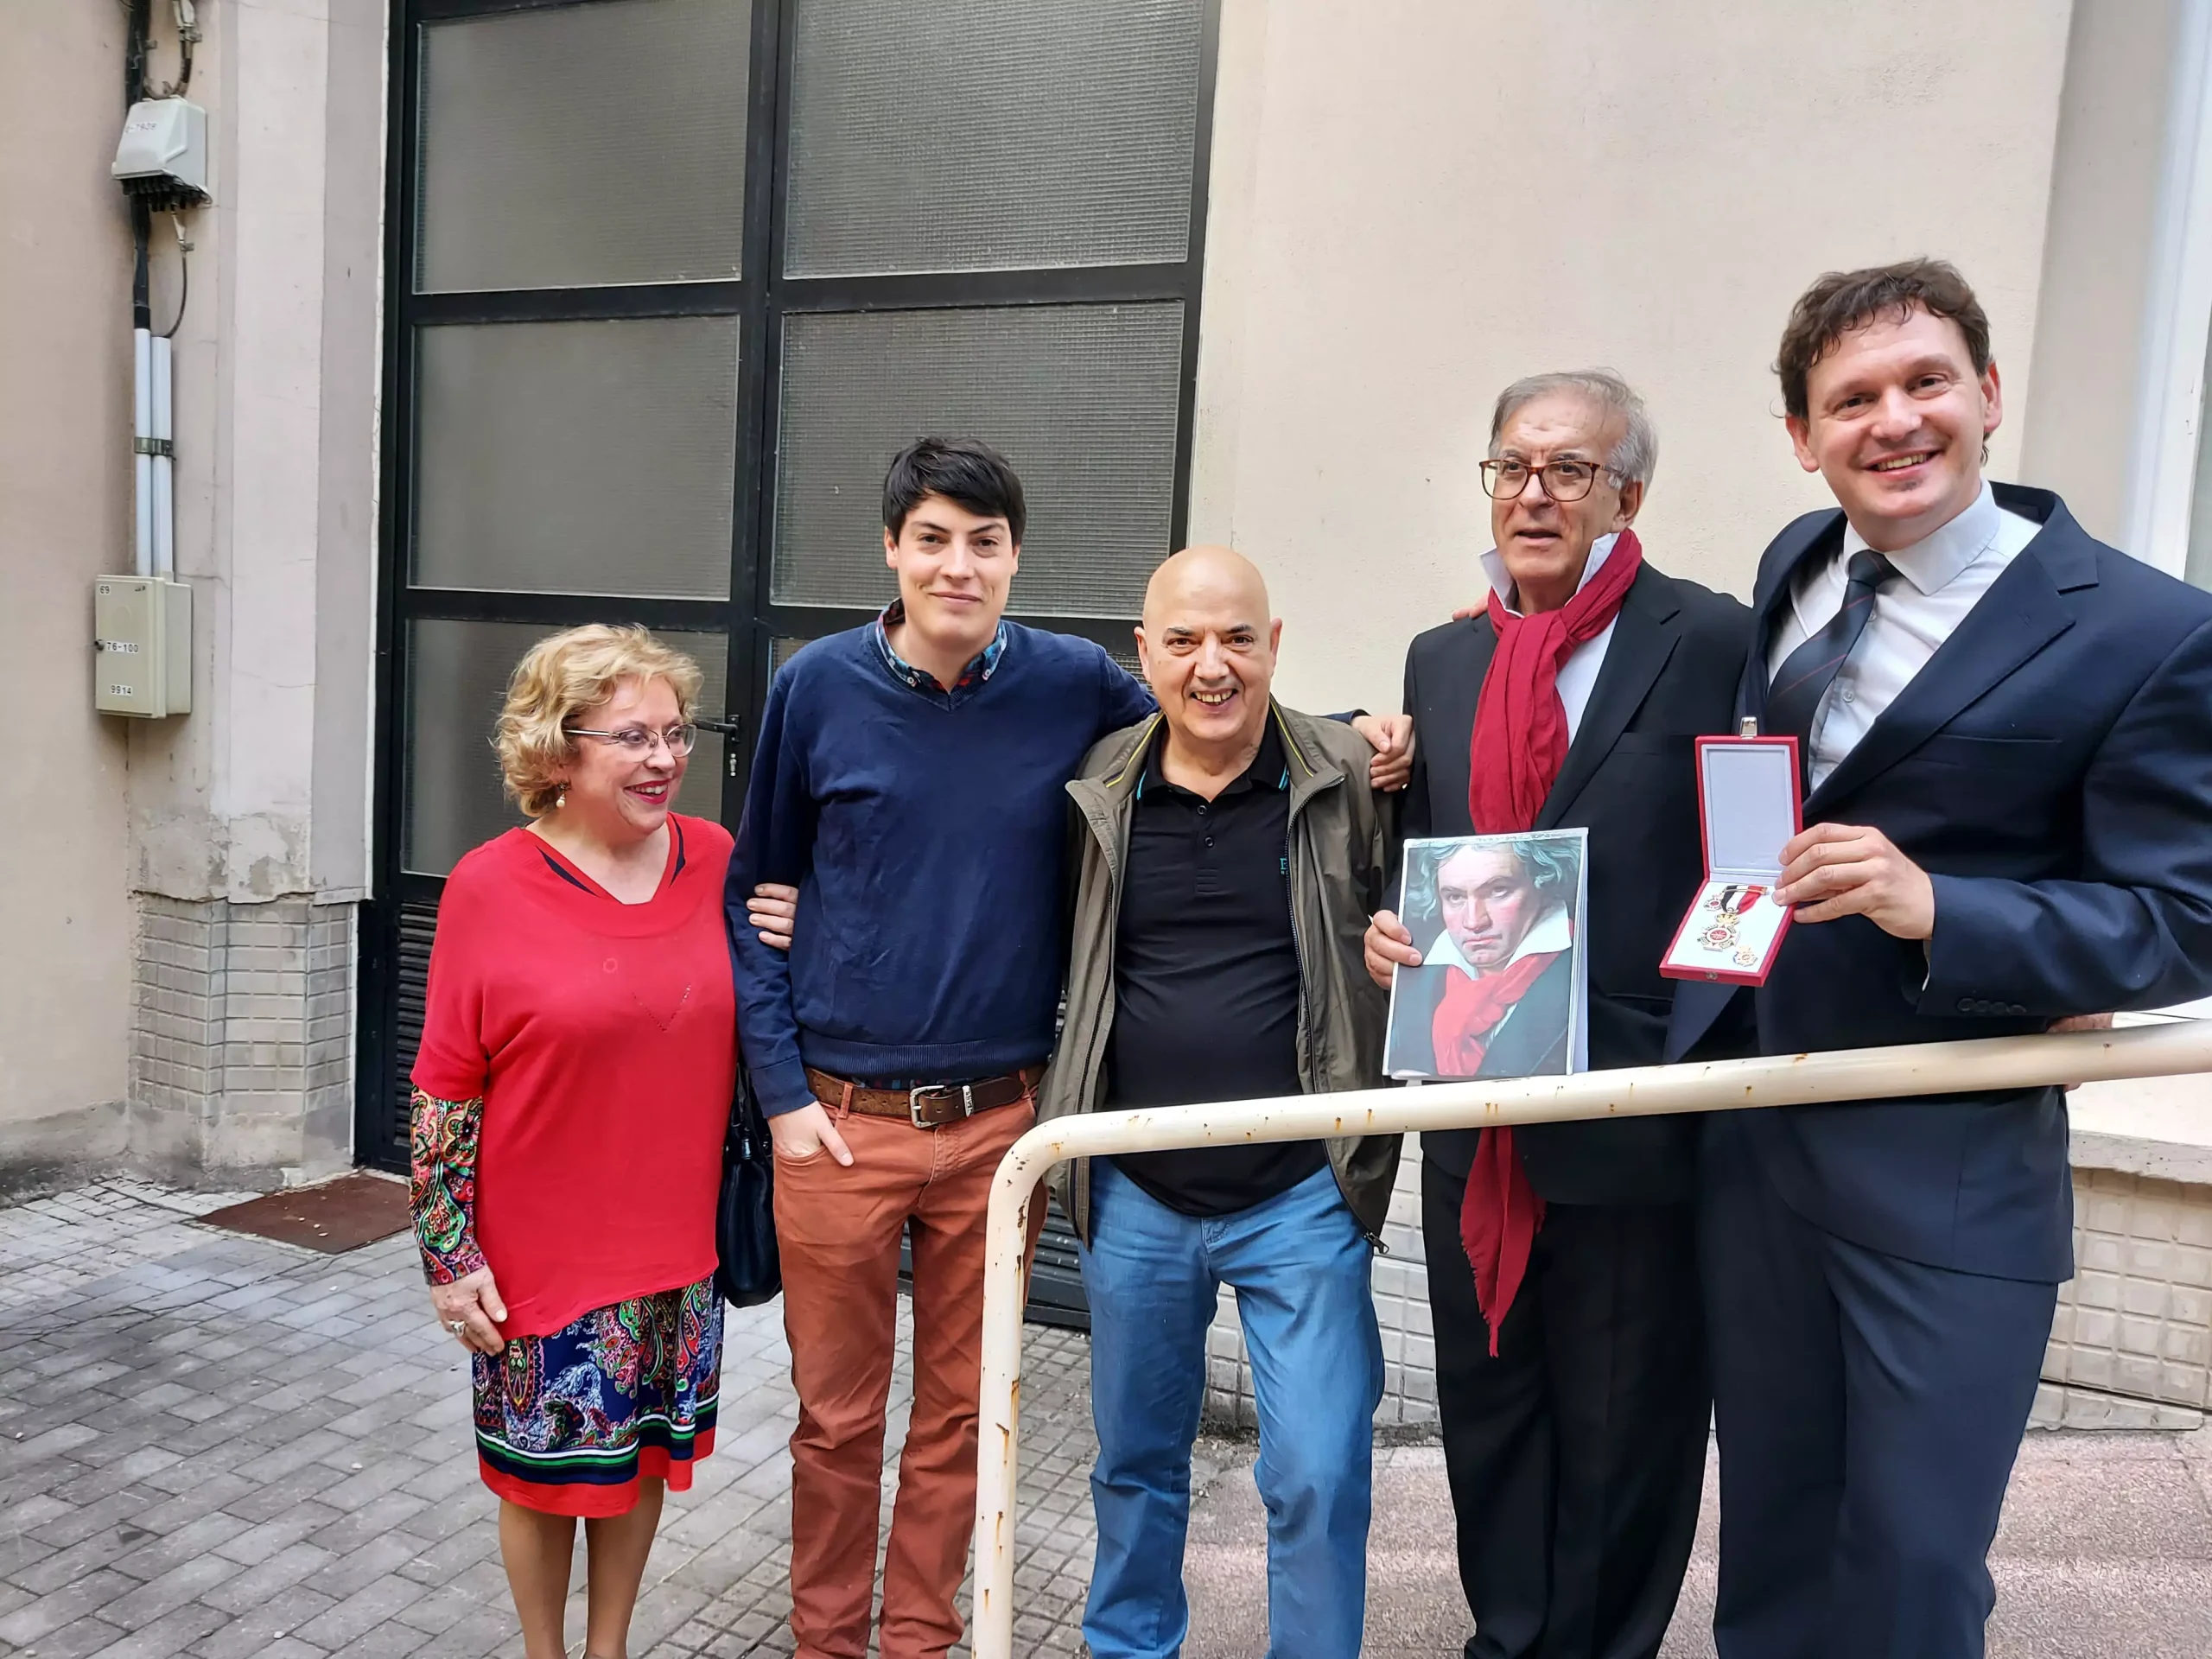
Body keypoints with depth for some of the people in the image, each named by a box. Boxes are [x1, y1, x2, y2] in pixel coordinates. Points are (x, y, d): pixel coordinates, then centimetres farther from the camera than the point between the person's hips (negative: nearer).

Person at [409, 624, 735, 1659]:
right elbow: (444, 1093, -8)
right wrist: (451, 1258, -8)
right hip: (542, 1255, -3)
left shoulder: (717, 863, -2)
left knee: (644, 1453, 18)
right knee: (546, 1467, 14)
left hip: (677, 1244, 3)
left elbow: (751, 1027, 11)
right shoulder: (490, 888, -12)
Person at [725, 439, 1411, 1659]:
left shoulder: (1075, 684, -2)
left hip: (1000, 1121, 1)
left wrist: (1357, 736, -5)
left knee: (960, 1409, 16)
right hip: (839, 1120, 0)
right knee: (837, 1412, 14)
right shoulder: (818, 688, -3)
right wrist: (783, 1090, -3)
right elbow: (753, 896, 3)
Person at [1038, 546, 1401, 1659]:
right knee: (1135, 1462, 20)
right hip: (1134, 1196, 3)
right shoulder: (1097, 795, 0)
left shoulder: (1348, 783, -7)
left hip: (1300, 1195, -2)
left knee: (1320, 1475, 2)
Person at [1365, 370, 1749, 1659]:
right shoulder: (1442, 661, 9)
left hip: (1637, 1121, -5)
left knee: (1623, 1441, 13)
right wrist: (1394, 932, -2)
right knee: (1485, 1412, 20)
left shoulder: (1715, 644, -8)